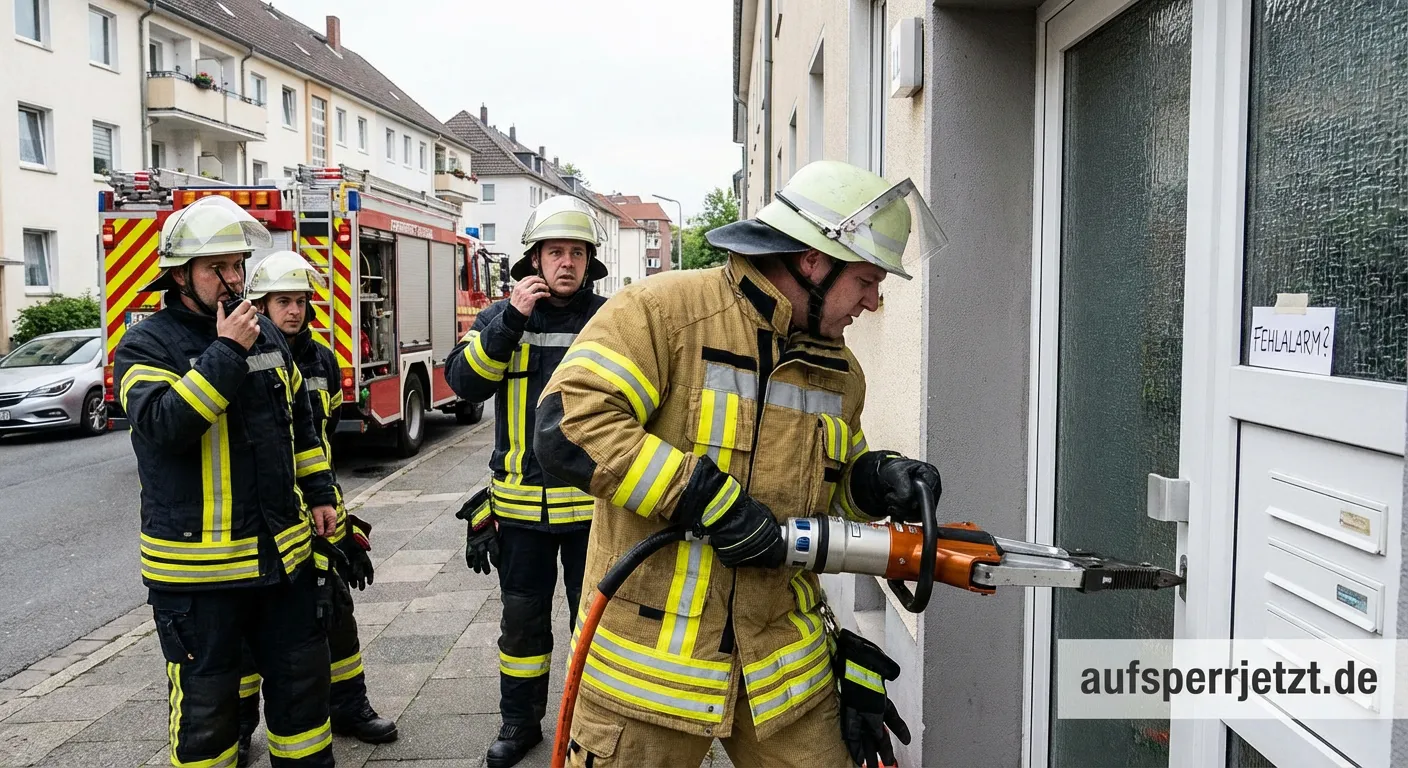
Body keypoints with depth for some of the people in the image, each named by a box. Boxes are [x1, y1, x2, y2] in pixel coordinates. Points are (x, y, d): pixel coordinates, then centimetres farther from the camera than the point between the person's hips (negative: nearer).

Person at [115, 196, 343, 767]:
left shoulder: (265, 334, 9)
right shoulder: (146, 347, -8)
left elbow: (300, 420, 18)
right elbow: (164, 424, -25)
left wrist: (319, 492, 15)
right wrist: (226, 352, -24)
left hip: (285, 552, 6)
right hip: (197, 568, -5)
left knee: (301, 678, 16)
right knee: (205, 699, 7)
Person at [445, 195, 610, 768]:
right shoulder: (503, 317, 3)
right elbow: (464, 382, -12)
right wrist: (511, 320, -19)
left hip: (592, 502, -1)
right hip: (521, 501, 2)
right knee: (522, 619, 14)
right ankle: (520, 721, 32)